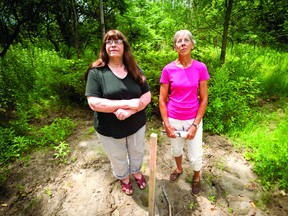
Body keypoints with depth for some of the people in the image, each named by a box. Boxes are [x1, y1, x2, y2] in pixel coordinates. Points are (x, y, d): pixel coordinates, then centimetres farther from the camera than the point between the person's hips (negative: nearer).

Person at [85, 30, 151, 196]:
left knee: (137, 153, 25)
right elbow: (94, 103, -22)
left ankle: (137, 172, 58)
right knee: (118, 158, 22)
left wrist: (129, 111, -25)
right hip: (110, 129, -2)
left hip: (136, 125, 3)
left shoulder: (135, 69, -3)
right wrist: (128, 103, -27)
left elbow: (147, 95, -7)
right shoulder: (96, 72, -14)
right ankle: (124, 178, 54)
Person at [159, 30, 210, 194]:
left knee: (195, 155, 12)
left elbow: (204, 99, -6)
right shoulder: (168, 69, -9)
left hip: (193, 120, 0)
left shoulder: (200, 68, -9)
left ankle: (196, 177, 45)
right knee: (176, 148, 23)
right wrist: (167, 124, -9)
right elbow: (162, 99, -5)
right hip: (174, 120, 1)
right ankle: (179, 169, 55)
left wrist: (195, 125, -11)